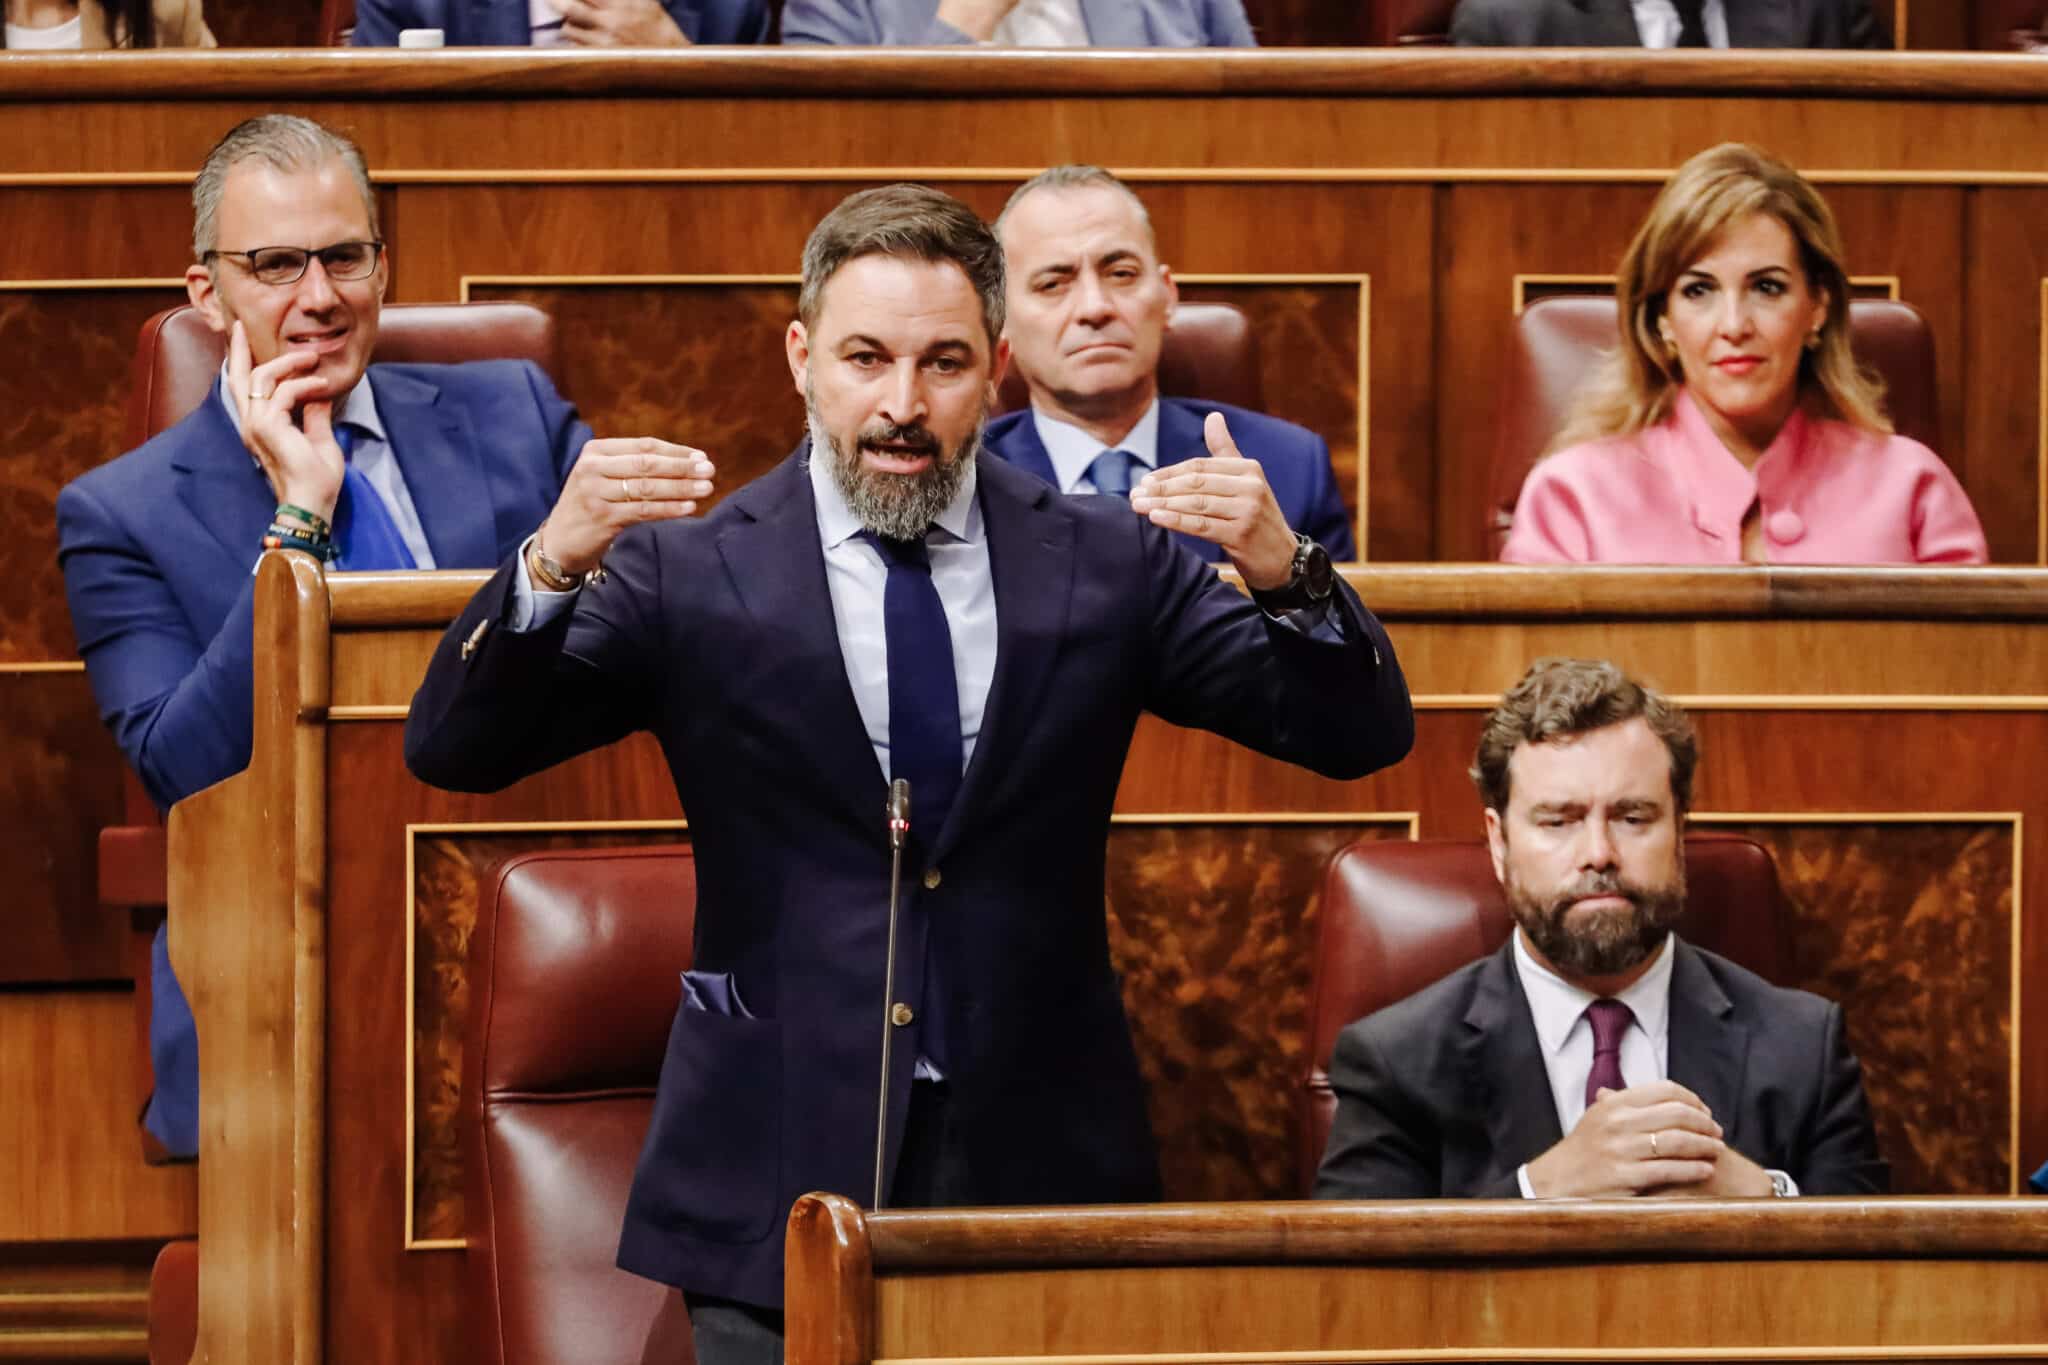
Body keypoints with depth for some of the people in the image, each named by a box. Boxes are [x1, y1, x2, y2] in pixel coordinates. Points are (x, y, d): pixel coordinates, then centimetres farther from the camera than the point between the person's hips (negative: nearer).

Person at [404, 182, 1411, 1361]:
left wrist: (1283, 574, -20)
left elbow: (1362, 734, 1)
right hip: (779, 1174, -1)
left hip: (1037, 1163, 1)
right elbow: (453, 752, -6)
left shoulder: (1110, 564, 5)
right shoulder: (690, 573, 0)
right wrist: (552, 567, -24)